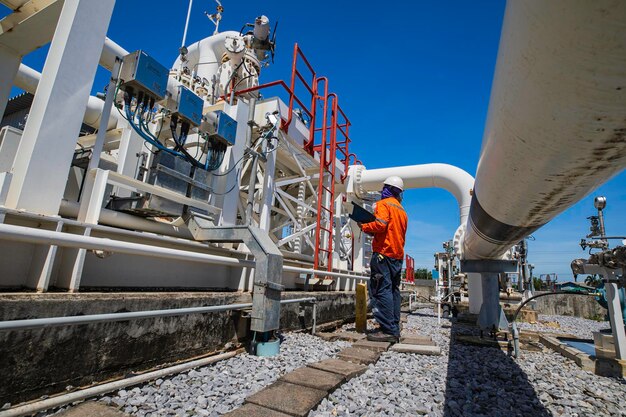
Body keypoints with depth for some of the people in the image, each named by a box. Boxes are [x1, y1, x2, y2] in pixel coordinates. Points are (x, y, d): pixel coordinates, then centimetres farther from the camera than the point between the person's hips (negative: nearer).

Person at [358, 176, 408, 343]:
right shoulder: (401, 210, 23)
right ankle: (394, 329, 14)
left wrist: (364, 226, -3)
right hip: (398, 255, 9)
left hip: (384, 253, -9)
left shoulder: (384, 204, -3)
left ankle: (388, 330, -12)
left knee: (381, 290, -10)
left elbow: (380, 225, -19)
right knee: (393, 291, 10)